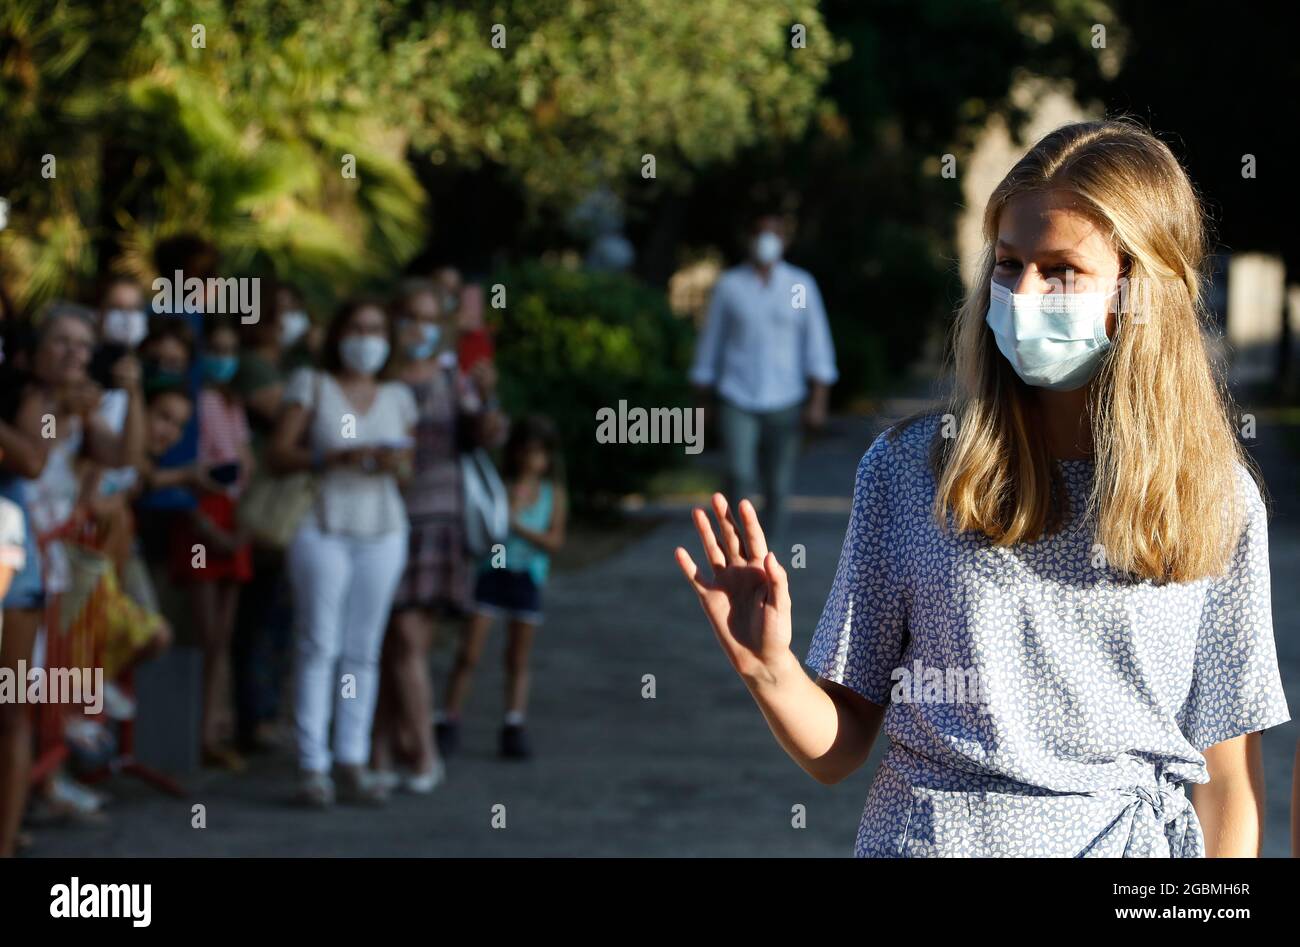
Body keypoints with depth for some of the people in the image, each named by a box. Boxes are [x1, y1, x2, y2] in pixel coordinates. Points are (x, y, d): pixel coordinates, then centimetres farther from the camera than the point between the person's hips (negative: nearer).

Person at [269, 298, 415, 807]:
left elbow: (409, 461, 18)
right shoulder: (312, 386, 3)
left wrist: (398, 464, -5)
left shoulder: (397, 397, 14)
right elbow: (277, 455, -3)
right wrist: (333, 457, -16)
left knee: (364, 651, 2)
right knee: (319, 646, -7)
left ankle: (352, 765, 4)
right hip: (323, 529, -4)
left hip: (382, 533, 4)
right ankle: (312, 766, -6)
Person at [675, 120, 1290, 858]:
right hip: (933, 831, 0)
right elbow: (838, 749, -1)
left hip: (1133, 837, 0)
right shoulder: (906, 471, -3)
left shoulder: (1216, 501, -2)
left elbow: (1228, 783, 2)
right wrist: (768, 669, -18)